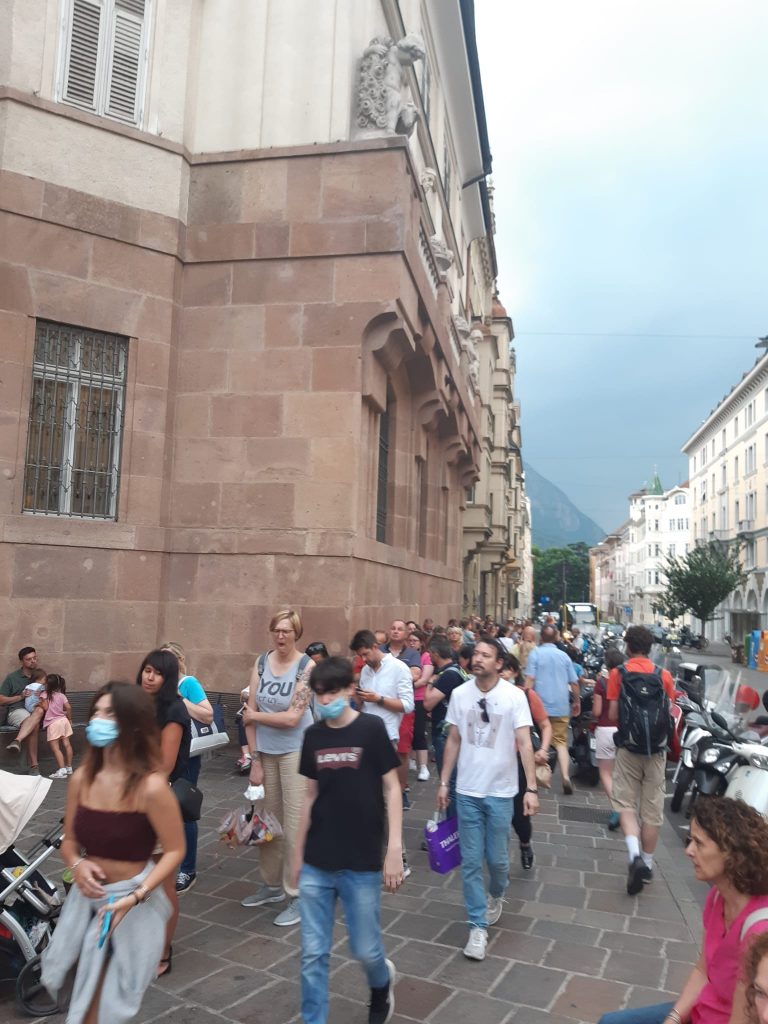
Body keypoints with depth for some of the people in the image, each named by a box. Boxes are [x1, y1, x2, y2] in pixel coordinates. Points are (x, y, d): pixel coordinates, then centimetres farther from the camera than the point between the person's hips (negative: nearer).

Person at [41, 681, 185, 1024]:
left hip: (132, 899, -5)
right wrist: (77, 865, -15)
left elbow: (174, 851, -18)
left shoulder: (151, 786, -23)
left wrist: (134, 897, -26)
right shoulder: (81, 777, -6)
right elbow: (69, 840, 6)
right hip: (86, 897, 5)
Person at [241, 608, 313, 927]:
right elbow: (250, 714, 0)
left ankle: (298, 897, 11)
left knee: (294, 825, -1)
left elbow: (292, 718, -18)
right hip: (265, 751, 5)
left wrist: (255, 715, -7)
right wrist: (254, 760, -2)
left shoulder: (307, 666, -13)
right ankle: (272, 885, 32)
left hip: (295, 751, -5)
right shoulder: (261, 662, 0)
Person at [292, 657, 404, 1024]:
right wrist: (298, 852, 14)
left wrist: (395, 849, -12)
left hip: (361, 863, -3)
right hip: (316, 864, 3)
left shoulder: (371, 729, -10)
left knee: (365, 950, 10)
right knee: (312, 954, 7)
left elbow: (391, 789, -7)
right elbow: (310, 795, 10)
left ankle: (383, 982, 43)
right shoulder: (313, 736, 2)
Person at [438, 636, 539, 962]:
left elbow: (524, 744, -13)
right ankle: (478, 926, 20)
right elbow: (453, 741, 4)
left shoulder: (514, 696, -12)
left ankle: (496, 895, 44)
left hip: (500, 792, -2)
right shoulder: (459, 694, -4)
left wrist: (531, 788, -19)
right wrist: (443, 782, 5)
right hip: (467, 791, 2)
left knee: (497, 858, 11)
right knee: (470, 861, 5)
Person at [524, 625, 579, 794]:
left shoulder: (535, 653, -3)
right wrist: (577, 702, 25)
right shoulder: (564, 656, 7)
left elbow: (530, 680, -12)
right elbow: (574, 682, 11)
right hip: (561, 707, 2)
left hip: (540, 705, -2)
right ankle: (565, 776, -12)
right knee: (561, 742, 6)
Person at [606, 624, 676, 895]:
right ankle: (647, 863, 23)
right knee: (652, 809, 12)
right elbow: (669, 715, 1)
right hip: (657, 749, 2)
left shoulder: (618, 673, -7)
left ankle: (635, 855, -14)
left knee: (626, 804, 7)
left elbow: (612, 715, -9)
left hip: (628, 747, -2)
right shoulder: (664, 676, -3)